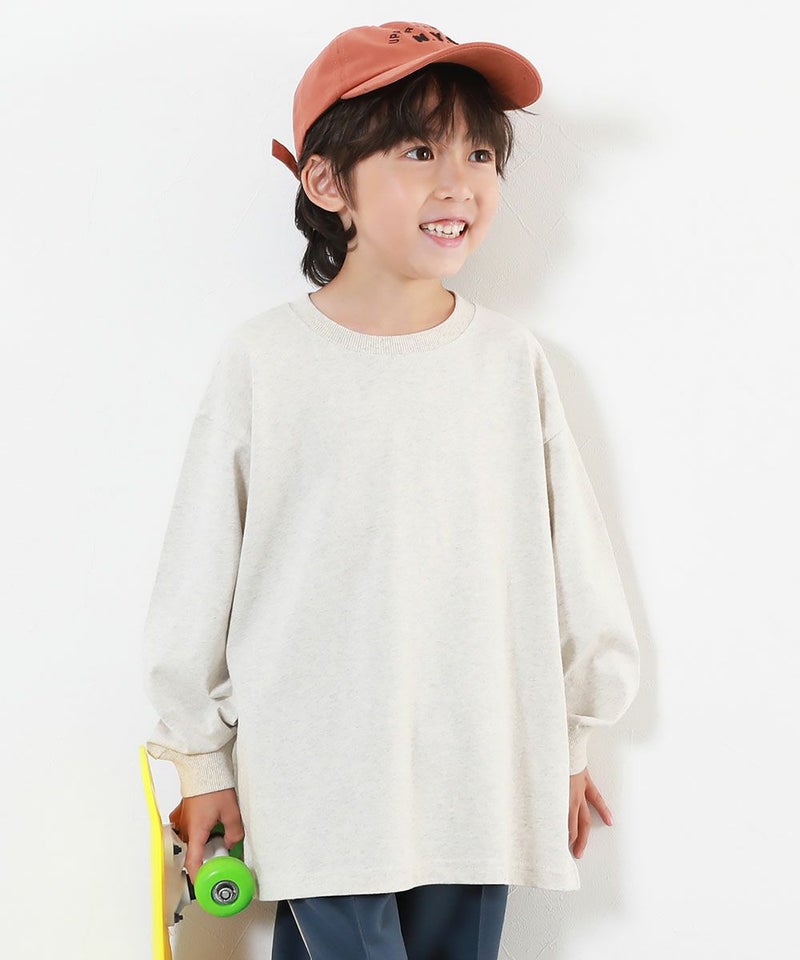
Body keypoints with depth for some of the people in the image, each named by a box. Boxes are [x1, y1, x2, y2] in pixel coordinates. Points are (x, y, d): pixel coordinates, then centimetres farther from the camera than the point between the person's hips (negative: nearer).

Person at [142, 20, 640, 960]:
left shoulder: (510, 359, 0)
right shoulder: (264, 360, -6)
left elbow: (573, 559, 9)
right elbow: (198, 571, 1)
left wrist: (569, 740, 15)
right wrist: (201, 755, 6)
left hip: (482, 778, 3)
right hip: (319, 778, -2)